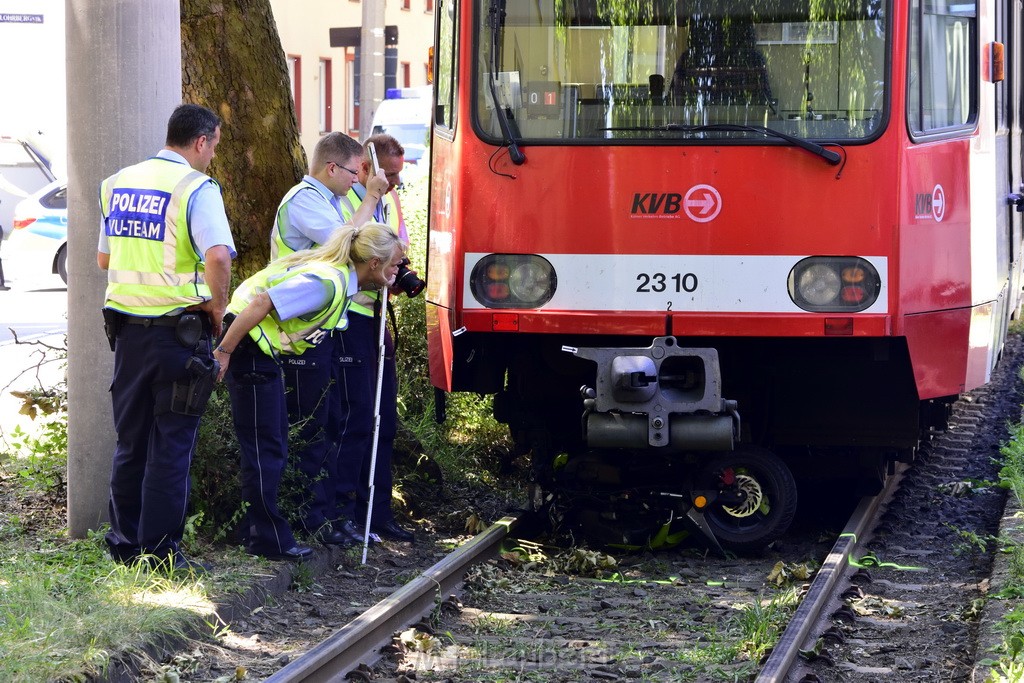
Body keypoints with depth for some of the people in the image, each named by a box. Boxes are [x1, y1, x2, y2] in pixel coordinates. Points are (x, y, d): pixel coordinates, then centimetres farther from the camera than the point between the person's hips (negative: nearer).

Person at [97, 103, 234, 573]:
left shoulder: (119, 183, 10)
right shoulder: (195, 187, -11)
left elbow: (103, 258, 16)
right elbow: (218, 255, -25)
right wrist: (217, 309, -12)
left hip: (127, 327, 6)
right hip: (178, 329, -6)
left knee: (130, 440, 15)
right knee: (171, 444, 1)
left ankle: (125, 541, 20)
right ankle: (160, 550, 3)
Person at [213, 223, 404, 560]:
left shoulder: (339, 276, 5)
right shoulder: (327, 282, -24)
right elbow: (261, 303, -27)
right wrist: (223, 352, -24)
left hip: (264, 352, 11)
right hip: (250, 348, -11)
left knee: (273, 447, 16)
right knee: (264, 448, -5)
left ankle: (264, 531, 22)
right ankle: (269, 538, 1)